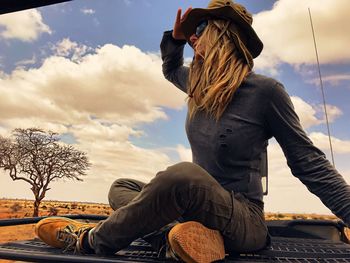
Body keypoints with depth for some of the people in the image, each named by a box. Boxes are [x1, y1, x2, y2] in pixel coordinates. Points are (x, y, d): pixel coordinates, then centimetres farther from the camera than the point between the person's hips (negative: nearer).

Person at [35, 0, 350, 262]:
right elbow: (171, 69, 27)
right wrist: (176, 37, 9)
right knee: (121, 187, 5)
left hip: (243, 219, -6)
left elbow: (308, 162, -7)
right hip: (200, 205, 7)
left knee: (184, 175, -36)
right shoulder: (201, 84, 5)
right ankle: (176, 233, -22)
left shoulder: (265, 91, -13)